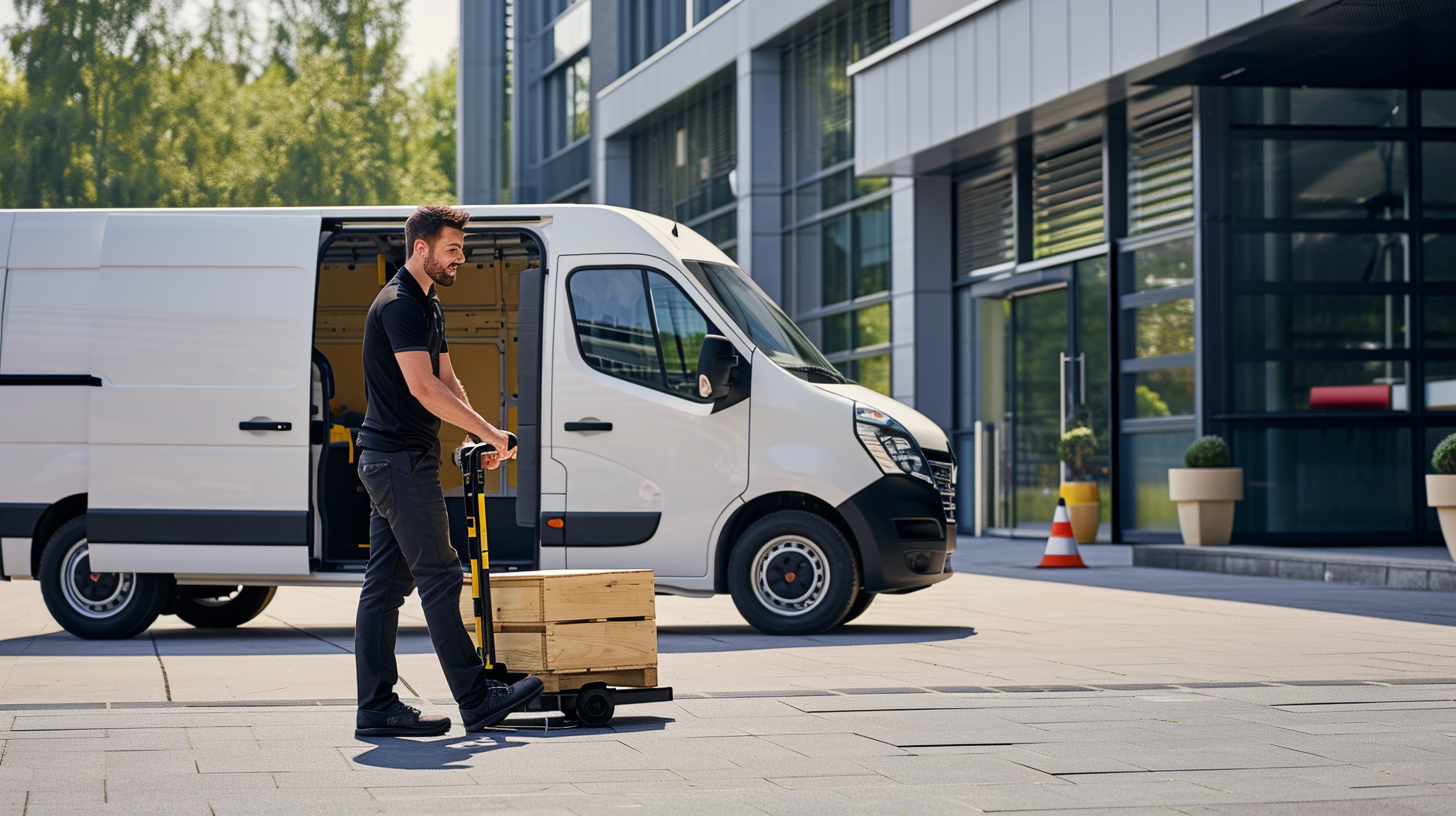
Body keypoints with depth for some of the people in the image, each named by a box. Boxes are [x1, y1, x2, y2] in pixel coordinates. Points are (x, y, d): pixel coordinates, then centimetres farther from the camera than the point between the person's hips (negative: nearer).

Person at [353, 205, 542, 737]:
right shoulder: (399, 305, -15)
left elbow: (446, 381, 21)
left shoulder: (426, 305, 18)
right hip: (401, 459, -10)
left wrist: (478, 436, 6)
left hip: (389, 459, 10)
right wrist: (490, 433, -19)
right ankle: (477, 700, -5)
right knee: (440, 577, -7)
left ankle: (377, 709, 7)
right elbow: (423, 388, -24)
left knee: (385, 585, 7)